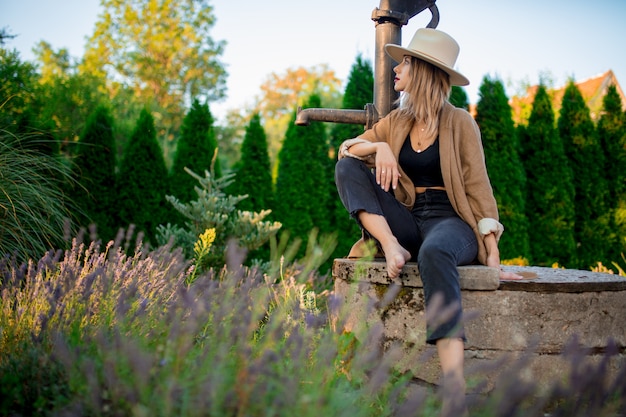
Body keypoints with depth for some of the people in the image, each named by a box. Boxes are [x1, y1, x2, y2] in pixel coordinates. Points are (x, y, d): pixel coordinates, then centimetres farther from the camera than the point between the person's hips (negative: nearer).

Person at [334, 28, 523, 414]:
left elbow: (478, 189, -6)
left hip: (451, 222, -5)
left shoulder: (459, 122, -2)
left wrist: (493, 257, -13)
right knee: (348, 166, -10)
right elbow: (346, 147, 9)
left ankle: (455, 386, -52)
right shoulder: (397, 121, 13)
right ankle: (391, 248, -25)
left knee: (434, 253, -43)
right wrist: (380, 147, -13)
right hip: (408, 222, 5)